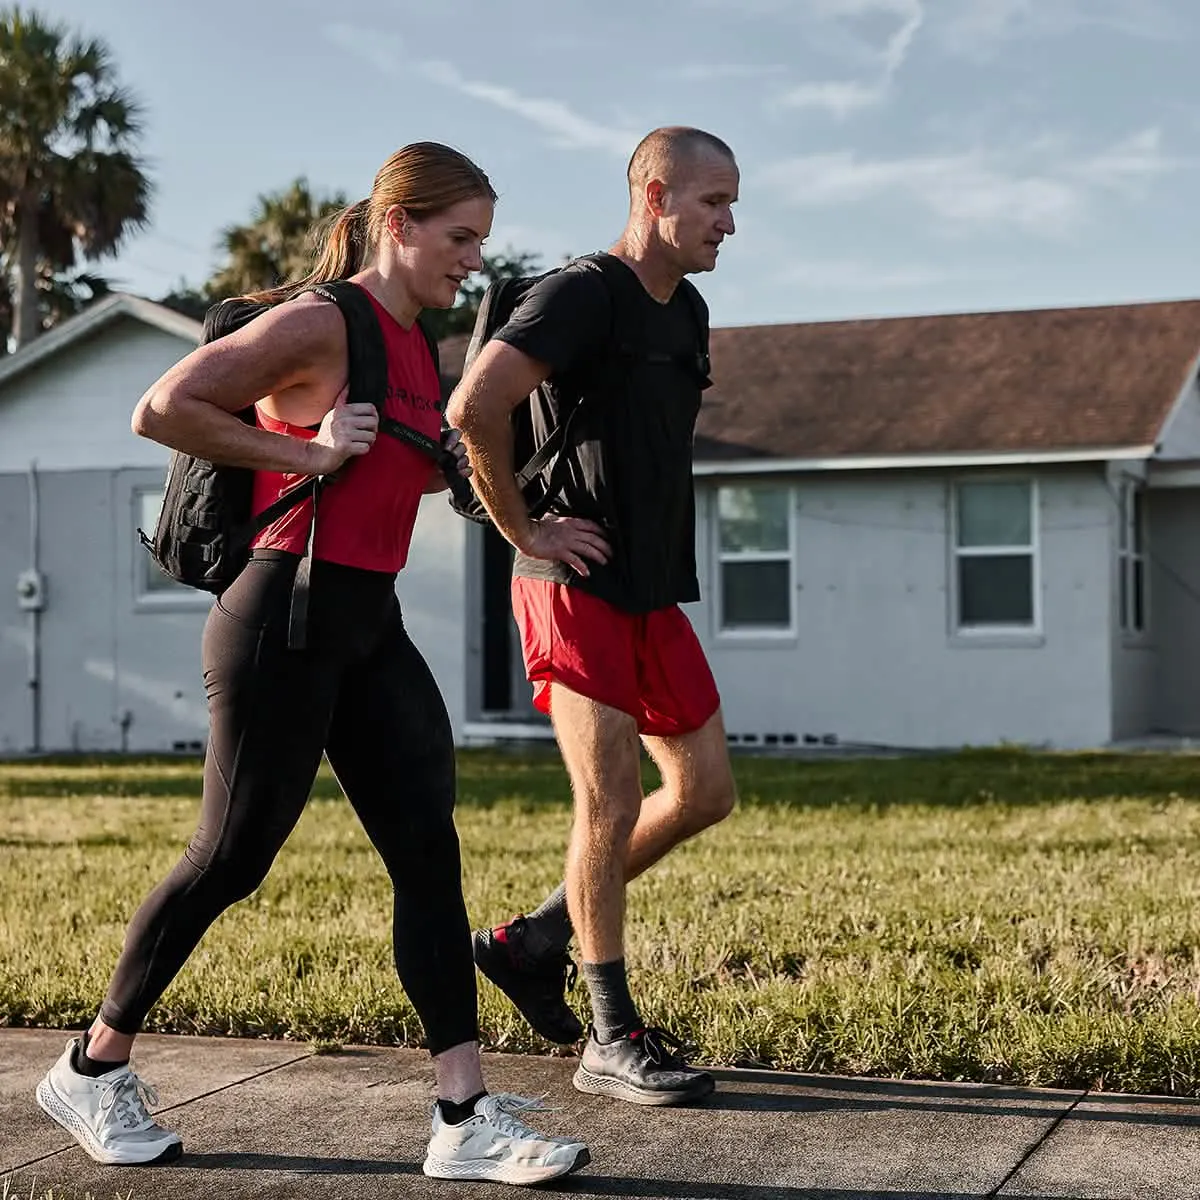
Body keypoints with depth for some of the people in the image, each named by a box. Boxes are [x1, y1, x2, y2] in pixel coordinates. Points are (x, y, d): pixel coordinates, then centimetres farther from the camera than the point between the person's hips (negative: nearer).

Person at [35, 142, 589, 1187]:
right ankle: (92, 1069, 20)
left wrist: (449, 467, 12)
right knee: (232, 858, 0)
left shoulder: (414, 346, 15)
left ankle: (466, 1119, 2)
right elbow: (162, 411, -16)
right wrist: (306, 455, -16)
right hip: (286, 620, -8)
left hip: (370, 627, 9)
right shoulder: (319, 322, -11)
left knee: (431, 853, 0)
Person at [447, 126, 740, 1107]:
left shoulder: (687, 310, 14)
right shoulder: (582, 294, -13)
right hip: (578, 587, -9)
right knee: (612, 801, -8)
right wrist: (523, 529, -17)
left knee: (706, 789, 8)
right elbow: (474, 408, -27)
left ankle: (533, 943, 20)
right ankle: (613, 1041, 3)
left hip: (654, 591, 9)